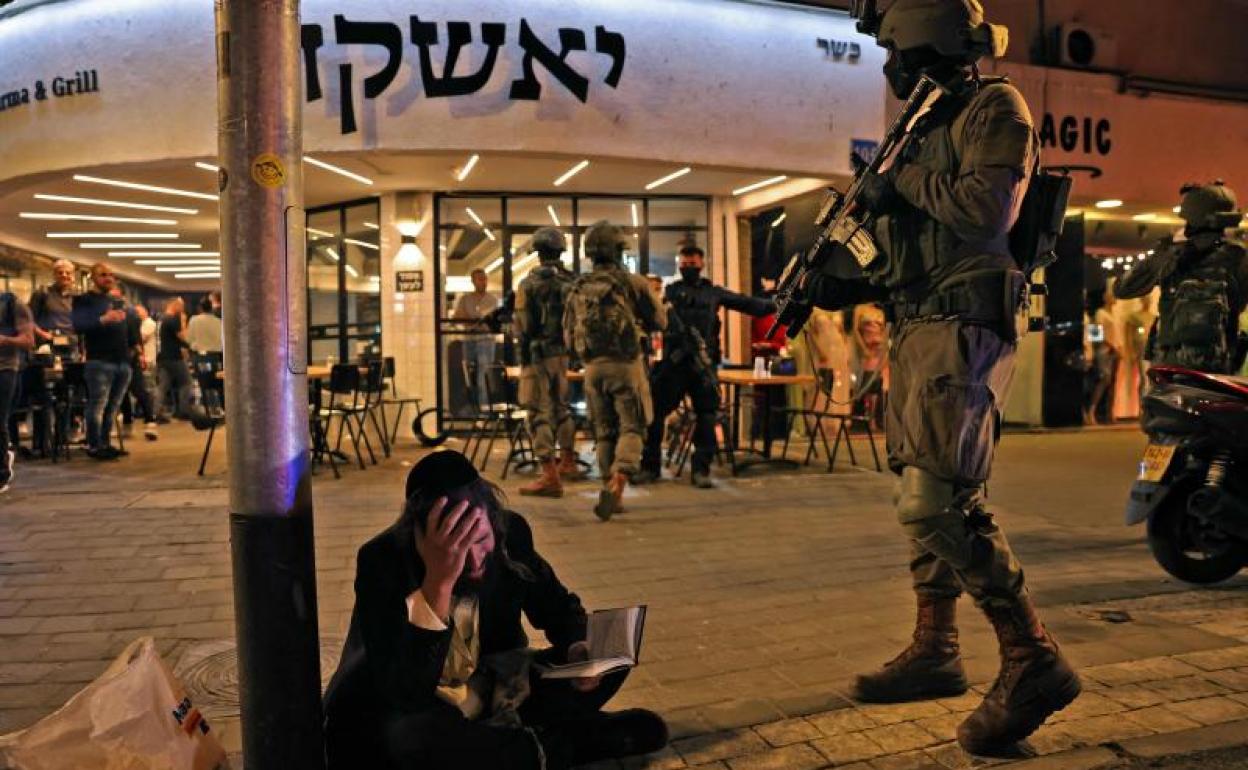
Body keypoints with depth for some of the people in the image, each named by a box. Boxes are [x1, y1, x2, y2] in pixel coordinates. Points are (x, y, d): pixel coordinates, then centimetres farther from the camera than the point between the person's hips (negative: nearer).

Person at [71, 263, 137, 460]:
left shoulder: (119, 302, 21)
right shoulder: (85, 300, 0)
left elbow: (129, 329, 25)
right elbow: (78, 325, -16)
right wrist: (103, 319, -29)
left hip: (123, 361, 7)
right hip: (100, 361, -7)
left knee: (113, 406, 8)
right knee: (98, 405, -8)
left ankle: (105, 443, 14)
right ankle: (94, 446, -3)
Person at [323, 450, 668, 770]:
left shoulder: (510, 531, -14)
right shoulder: (382, 559, -26)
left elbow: (558, 606, 3)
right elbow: (404, 692, -35)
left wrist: (580, 649, -19)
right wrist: (439, 581, -43)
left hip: (491, 693, 4)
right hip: (401, 710, -3)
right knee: (400, 738, -40)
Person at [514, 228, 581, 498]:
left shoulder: (529, 283, -9)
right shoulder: (573, 283, 6)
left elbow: (523, 325, -10)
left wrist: (523, 355, 0)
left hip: (539, 354, -6)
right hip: (567, 353, 6)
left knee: (540, 414, -4)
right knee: (562, 408, 22)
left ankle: (550, 477, -9)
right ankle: (568, 463, 34)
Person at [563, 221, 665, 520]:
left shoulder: (578, 289, 6)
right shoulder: (632, 282, -5)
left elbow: (568, 337, 9)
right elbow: (660, 321, 2)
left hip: (593, 368, 4)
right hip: (626, 364, -4)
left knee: (604, 431, 13)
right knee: (631, 427, 3)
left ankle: (610, 490, 17)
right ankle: (617, 482, -17)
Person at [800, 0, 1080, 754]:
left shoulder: (994, 107, -3)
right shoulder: (929, 127, 23)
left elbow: (992, 208, -21)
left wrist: (901, 182, -8)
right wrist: (850, 287, 12)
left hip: (964, 328, -10)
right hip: (921, 328, 10)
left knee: (939, 501, -17)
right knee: (926, 497, 12)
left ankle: (1034, 661, -6)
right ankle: (935, 651, 22)